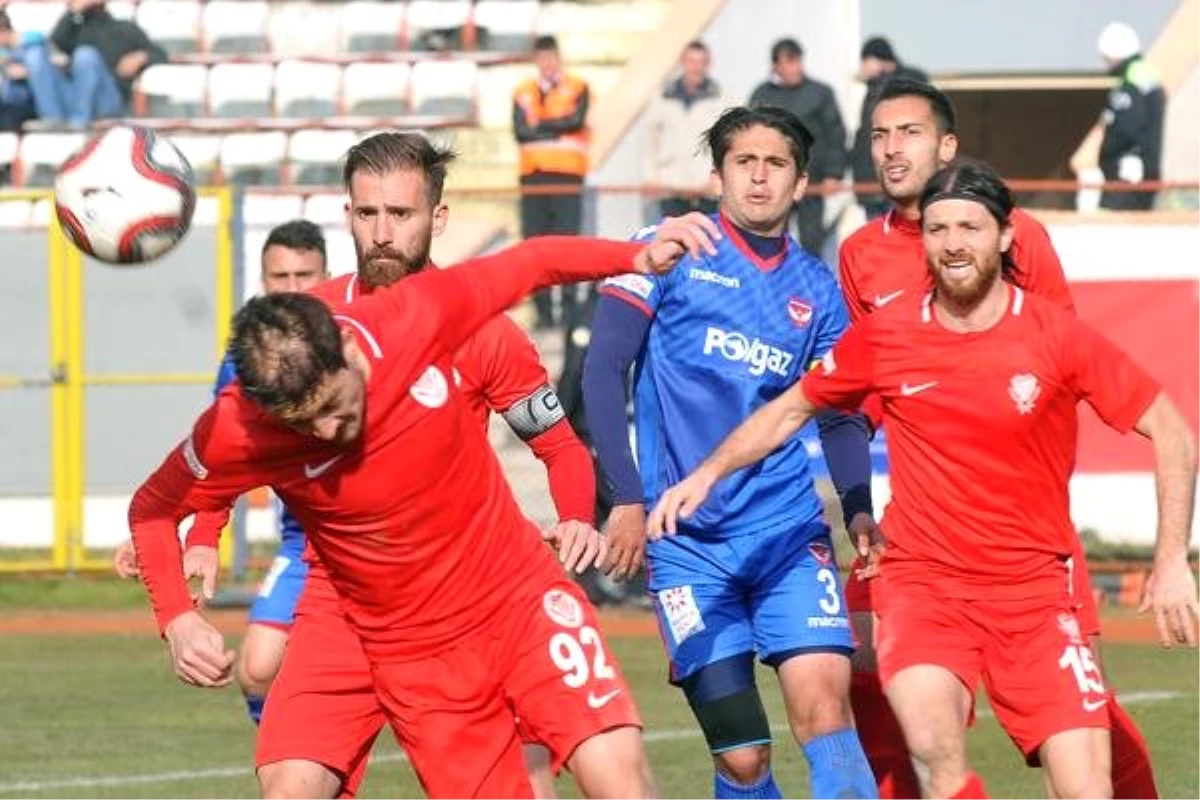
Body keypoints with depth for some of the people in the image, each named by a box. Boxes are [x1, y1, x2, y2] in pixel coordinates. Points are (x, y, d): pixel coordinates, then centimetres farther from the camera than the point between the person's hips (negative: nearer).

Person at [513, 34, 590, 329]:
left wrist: (540, 125, -4)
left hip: (567, 177, -3)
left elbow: (576, 121, -11)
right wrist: (557, 132, -7)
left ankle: (569, 306, -4)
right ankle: (542, 310, 5)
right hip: (533, 177, 3)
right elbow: (520, 130, -2)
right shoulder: (523, 93, 11)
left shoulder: (577, 89, 5)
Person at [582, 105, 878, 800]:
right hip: (686, 541, -2)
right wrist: (628, 498, -12)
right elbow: (604, 369, -3)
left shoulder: (818, 291, 11)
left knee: (824, 703, -19)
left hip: (790, 530, 2)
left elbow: (839, 419, 12)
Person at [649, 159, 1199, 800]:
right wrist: (709, 471, 4)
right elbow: (791, 408, 16)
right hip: (921, 582, 0)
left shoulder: (1057, 336, -5)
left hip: (1034, 588, 0)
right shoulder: (884, 335, 0)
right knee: (935, 743, -30)